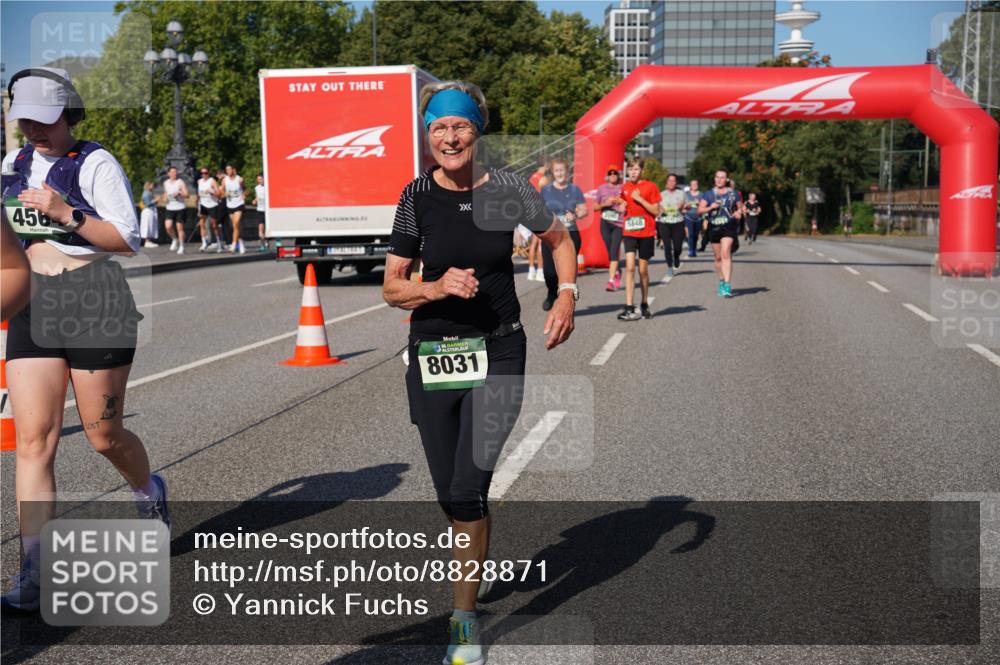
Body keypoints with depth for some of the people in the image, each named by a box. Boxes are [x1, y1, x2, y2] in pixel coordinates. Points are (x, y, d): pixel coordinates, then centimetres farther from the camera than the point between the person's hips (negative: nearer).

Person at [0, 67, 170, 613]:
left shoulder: (95, 164, -5)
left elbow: (127, 239, -11)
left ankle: (150, 495, 39)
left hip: (96, 302, -5)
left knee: (103, 435, 6)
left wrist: (66, 214, -21)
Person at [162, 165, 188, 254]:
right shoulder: (165, 183, 11)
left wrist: (179, 193, -26)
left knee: (179, 227, 0)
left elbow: (186, 195, -8)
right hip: (170, 208, 3)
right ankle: (174, 240, 14)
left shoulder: (180, 182, -4)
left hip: (180, 208, -3)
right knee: (168, 226, -13)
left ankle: (181, 246, 10)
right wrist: (165, 196, 5)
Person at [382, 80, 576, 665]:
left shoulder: (507, 189, -4)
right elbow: (392, 289, 0)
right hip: (433, 354, 2)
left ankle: (465, 618, 2)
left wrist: (567, 296, -1)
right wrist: (438, 287, -19)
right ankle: (473, 580, 38)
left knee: (467, 491, -14)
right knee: (450, 496, 10)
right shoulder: (417, 197, -3)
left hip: (499, 352, -2)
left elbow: (560, 238, 14)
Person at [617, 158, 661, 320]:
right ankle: (629, 308, -14)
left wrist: (640, 199, -15)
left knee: (643, 270, 6)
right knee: (629, 267, -11)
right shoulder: (625, 188, 9)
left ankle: (645, 305, 24)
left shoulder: (650, 186, -3)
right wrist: (621, 205, -5)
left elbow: (656, 211, -6)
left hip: (646, 233, -2)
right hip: (629, 232, 2)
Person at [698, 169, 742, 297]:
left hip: (729, 226, -3)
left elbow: (740, 207, 18)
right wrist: (710, 207, -14)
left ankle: (727, 285, -23)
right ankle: (721, 282, 30)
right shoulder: (708, 194, 9)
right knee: (718, 257, 11)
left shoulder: (733, 193, 8)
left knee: (725, 253, -19)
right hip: (713, 227, 3)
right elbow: (699, 210, 4)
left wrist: (739, 212, -4)